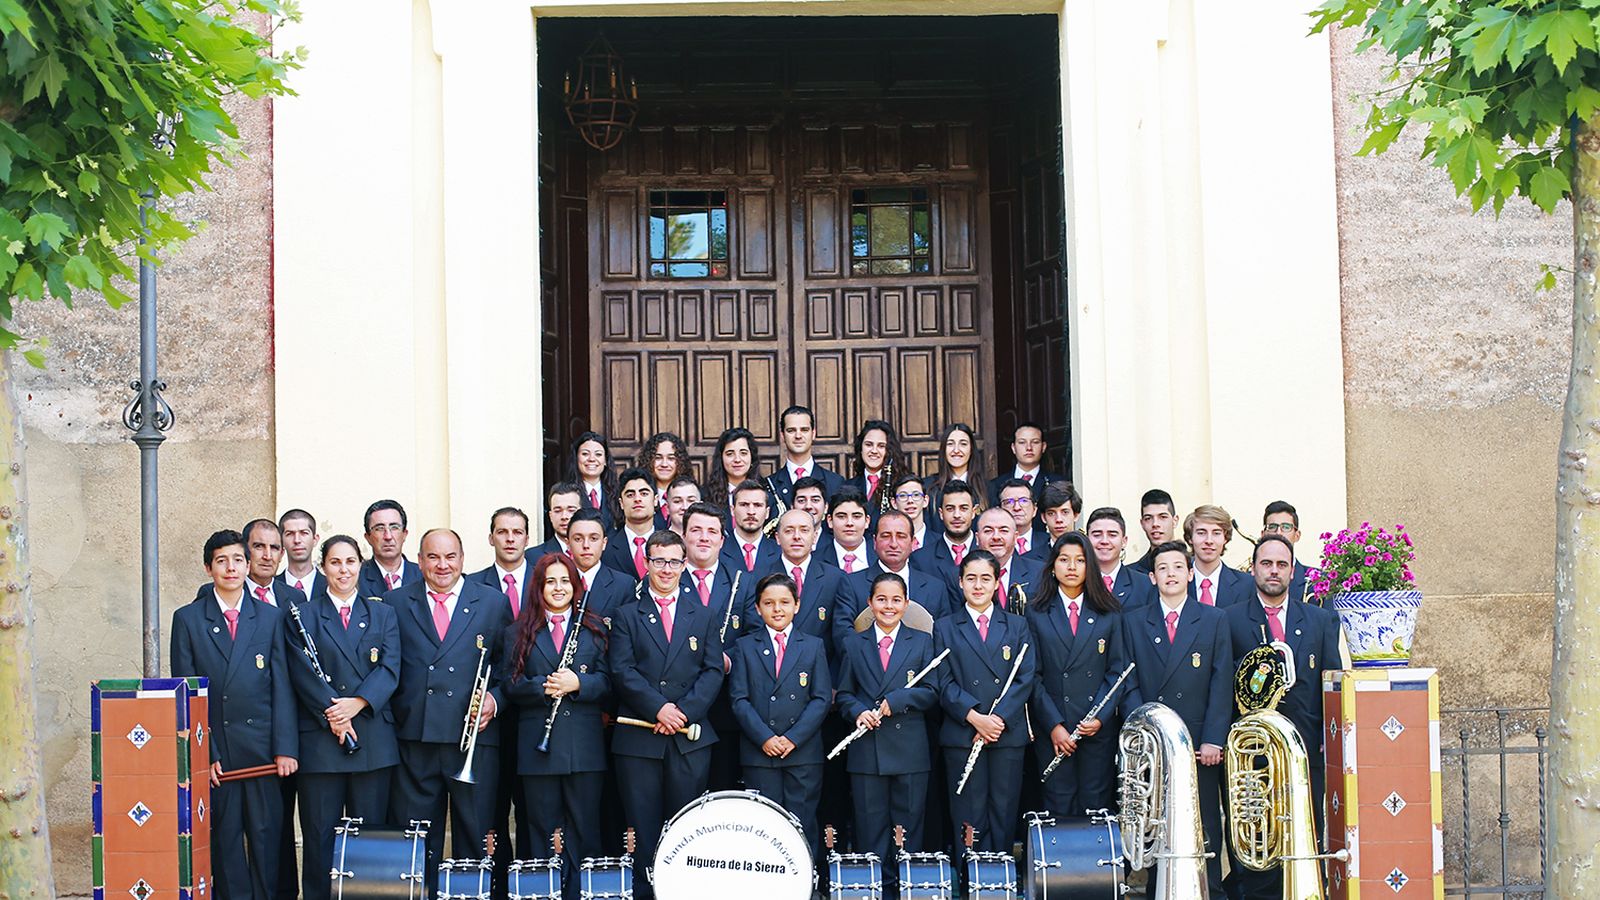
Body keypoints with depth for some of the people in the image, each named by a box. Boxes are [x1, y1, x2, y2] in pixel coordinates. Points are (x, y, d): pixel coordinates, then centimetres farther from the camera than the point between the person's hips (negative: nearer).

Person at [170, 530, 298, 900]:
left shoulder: (270, 617, 8)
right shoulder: (188, 619, 5)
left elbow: (282, 687, 4)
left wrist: (285, 748, -5)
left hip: (262, 748, 1)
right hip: (214, 750, -1)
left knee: (266, 836, 2)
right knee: (225, 840, 3)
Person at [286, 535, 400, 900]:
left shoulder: (383, 614, 14)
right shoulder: (302, 615, 9)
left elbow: (390, 668, 1)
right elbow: (302, 672, -2)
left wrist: (357, 702, -14)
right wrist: (331, 713, -14)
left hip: (373, 742, 2)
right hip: (319, 740, -1)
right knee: (320, 835, 0)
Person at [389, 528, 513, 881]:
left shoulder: (494, 603, 9)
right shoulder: (395, 603, 11)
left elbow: (510, 667, 10)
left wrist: (495, 699, -6)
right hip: (414, 738, 0)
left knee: (475, 840, 4)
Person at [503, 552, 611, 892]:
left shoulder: (594, 629, 10)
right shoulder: (520, 632, 10)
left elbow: (607, 682, 3)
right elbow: (512, 685, 3)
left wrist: (578, 683, -16)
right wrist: (544, 686, -15)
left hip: (585, 746, 0)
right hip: (538, 747, 0)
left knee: (584, 832, 2)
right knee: (542, 834, 4)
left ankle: (581, 892, 8)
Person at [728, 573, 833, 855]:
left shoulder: (814, 646, 9)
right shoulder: (745, 647, 9)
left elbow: (822, 699, 3)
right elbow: (739, 699, 2)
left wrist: (793, 738, -9)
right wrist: (764, 738, -11)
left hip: (803, 752, 0)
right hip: (758, 753, 0)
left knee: (803, 826, 0)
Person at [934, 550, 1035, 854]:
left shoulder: (1017, 626, 12)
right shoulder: (944, 628, 9)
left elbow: (1025, 679, 2)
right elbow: (944, 683, 1)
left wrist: (998, 719, -10)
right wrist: (974, 717, -13)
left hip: (1008, 734, 1)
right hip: (961, 734, -1)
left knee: (1004, 811, 2)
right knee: (969, 814, -1)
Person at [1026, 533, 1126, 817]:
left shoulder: (1109, 615, 9)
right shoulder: (1036, 614, 5)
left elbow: (1117, 670, 5)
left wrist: (1100, 717, -8)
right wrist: (1053, 724, -8)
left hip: (1099, 728, 1)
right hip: (1051, 728, -1)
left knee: (1096, 805, 1)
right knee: (1059, 806, 0)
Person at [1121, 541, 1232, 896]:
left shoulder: (1214, 620, 7)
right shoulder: (1134, 622, 10)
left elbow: (1222, 684, 1)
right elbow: (1129, 685, 6)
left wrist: (1213, 739, -7)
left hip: (1200, 742, -1)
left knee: (1205, 826, 1)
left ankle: (1211, 890, 9)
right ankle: (1158, 890, 8)